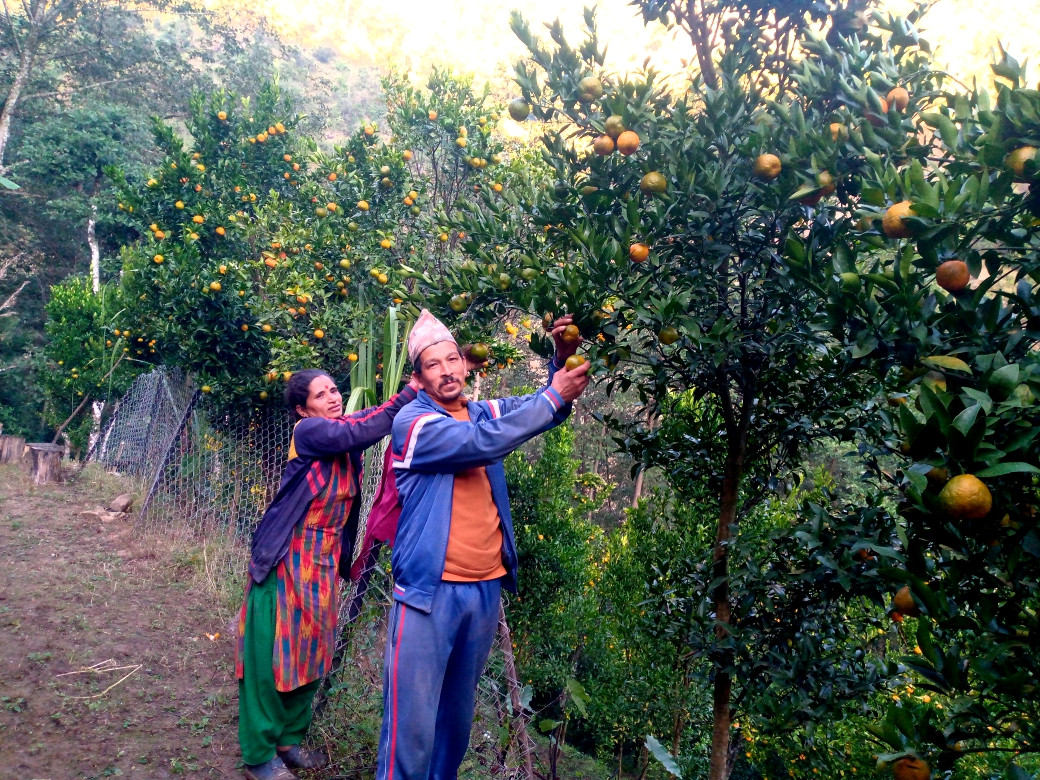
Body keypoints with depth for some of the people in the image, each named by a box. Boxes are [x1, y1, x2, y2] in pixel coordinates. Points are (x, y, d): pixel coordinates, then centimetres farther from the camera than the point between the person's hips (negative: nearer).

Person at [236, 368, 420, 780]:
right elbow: (361, 432, -29)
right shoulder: (308, 431, -16)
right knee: (272, 654, 2)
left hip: (325, 560, 8)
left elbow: (373, 420, -5)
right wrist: (410, 392, -28)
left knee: (309, 652, 15)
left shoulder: (343, 429, 7)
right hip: (288, 558, -7)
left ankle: (289, 739, 31)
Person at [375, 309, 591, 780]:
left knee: (459, 713, 17)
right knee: (412, 723, -1)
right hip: (430, 591, -5)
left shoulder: (483, 411, 10)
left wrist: (562, 358, -14)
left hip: (486, 589, 6)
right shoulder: (413, 422, -9)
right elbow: (482, 442, -23)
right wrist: (553, 397, -19)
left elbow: (547, 408, 5)